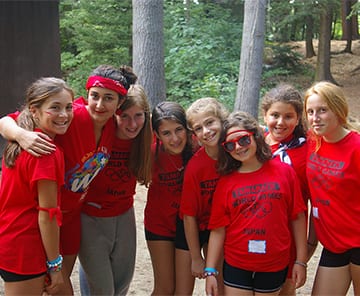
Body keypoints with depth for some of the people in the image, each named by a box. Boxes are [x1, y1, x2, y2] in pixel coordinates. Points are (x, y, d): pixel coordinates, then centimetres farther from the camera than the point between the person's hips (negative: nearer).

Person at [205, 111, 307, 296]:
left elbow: (297, 217, -1)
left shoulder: (284, 171, -2)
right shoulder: (225, 182, 0)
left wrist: (300, 261, -2)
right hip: (235, 266, 0)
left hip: (274, 267, 0)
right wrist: (210, 271, -5)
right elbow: (218, 230, -2)